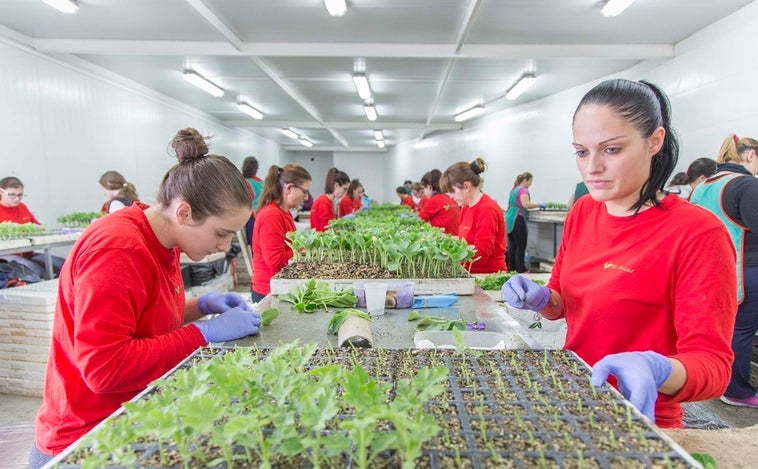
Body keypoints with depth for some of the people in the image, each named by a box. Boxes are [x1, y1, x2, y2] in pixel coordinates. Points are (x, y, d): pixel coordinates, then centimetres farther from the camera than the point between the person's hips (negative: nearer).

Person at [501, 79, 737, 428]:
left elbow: (713, 363, -15)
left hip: (639, 422, -4)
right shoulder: (582, 212, 1)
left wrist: (654, 369, -34)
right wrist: (540, 299, -9)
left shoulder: (697, 232, -15)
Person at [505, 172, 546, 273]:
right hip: (518, 219, -9)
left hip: (509, 218, 9)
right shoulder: (523, 190, -9)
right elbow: (525, 204, -23)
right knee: (521, 245, -3)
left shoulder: (514, 189, 19)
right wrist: (539, 205, -12)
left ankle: (512, 267, 13)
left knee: (512, 245, 10)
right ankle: (521, 269, 0)